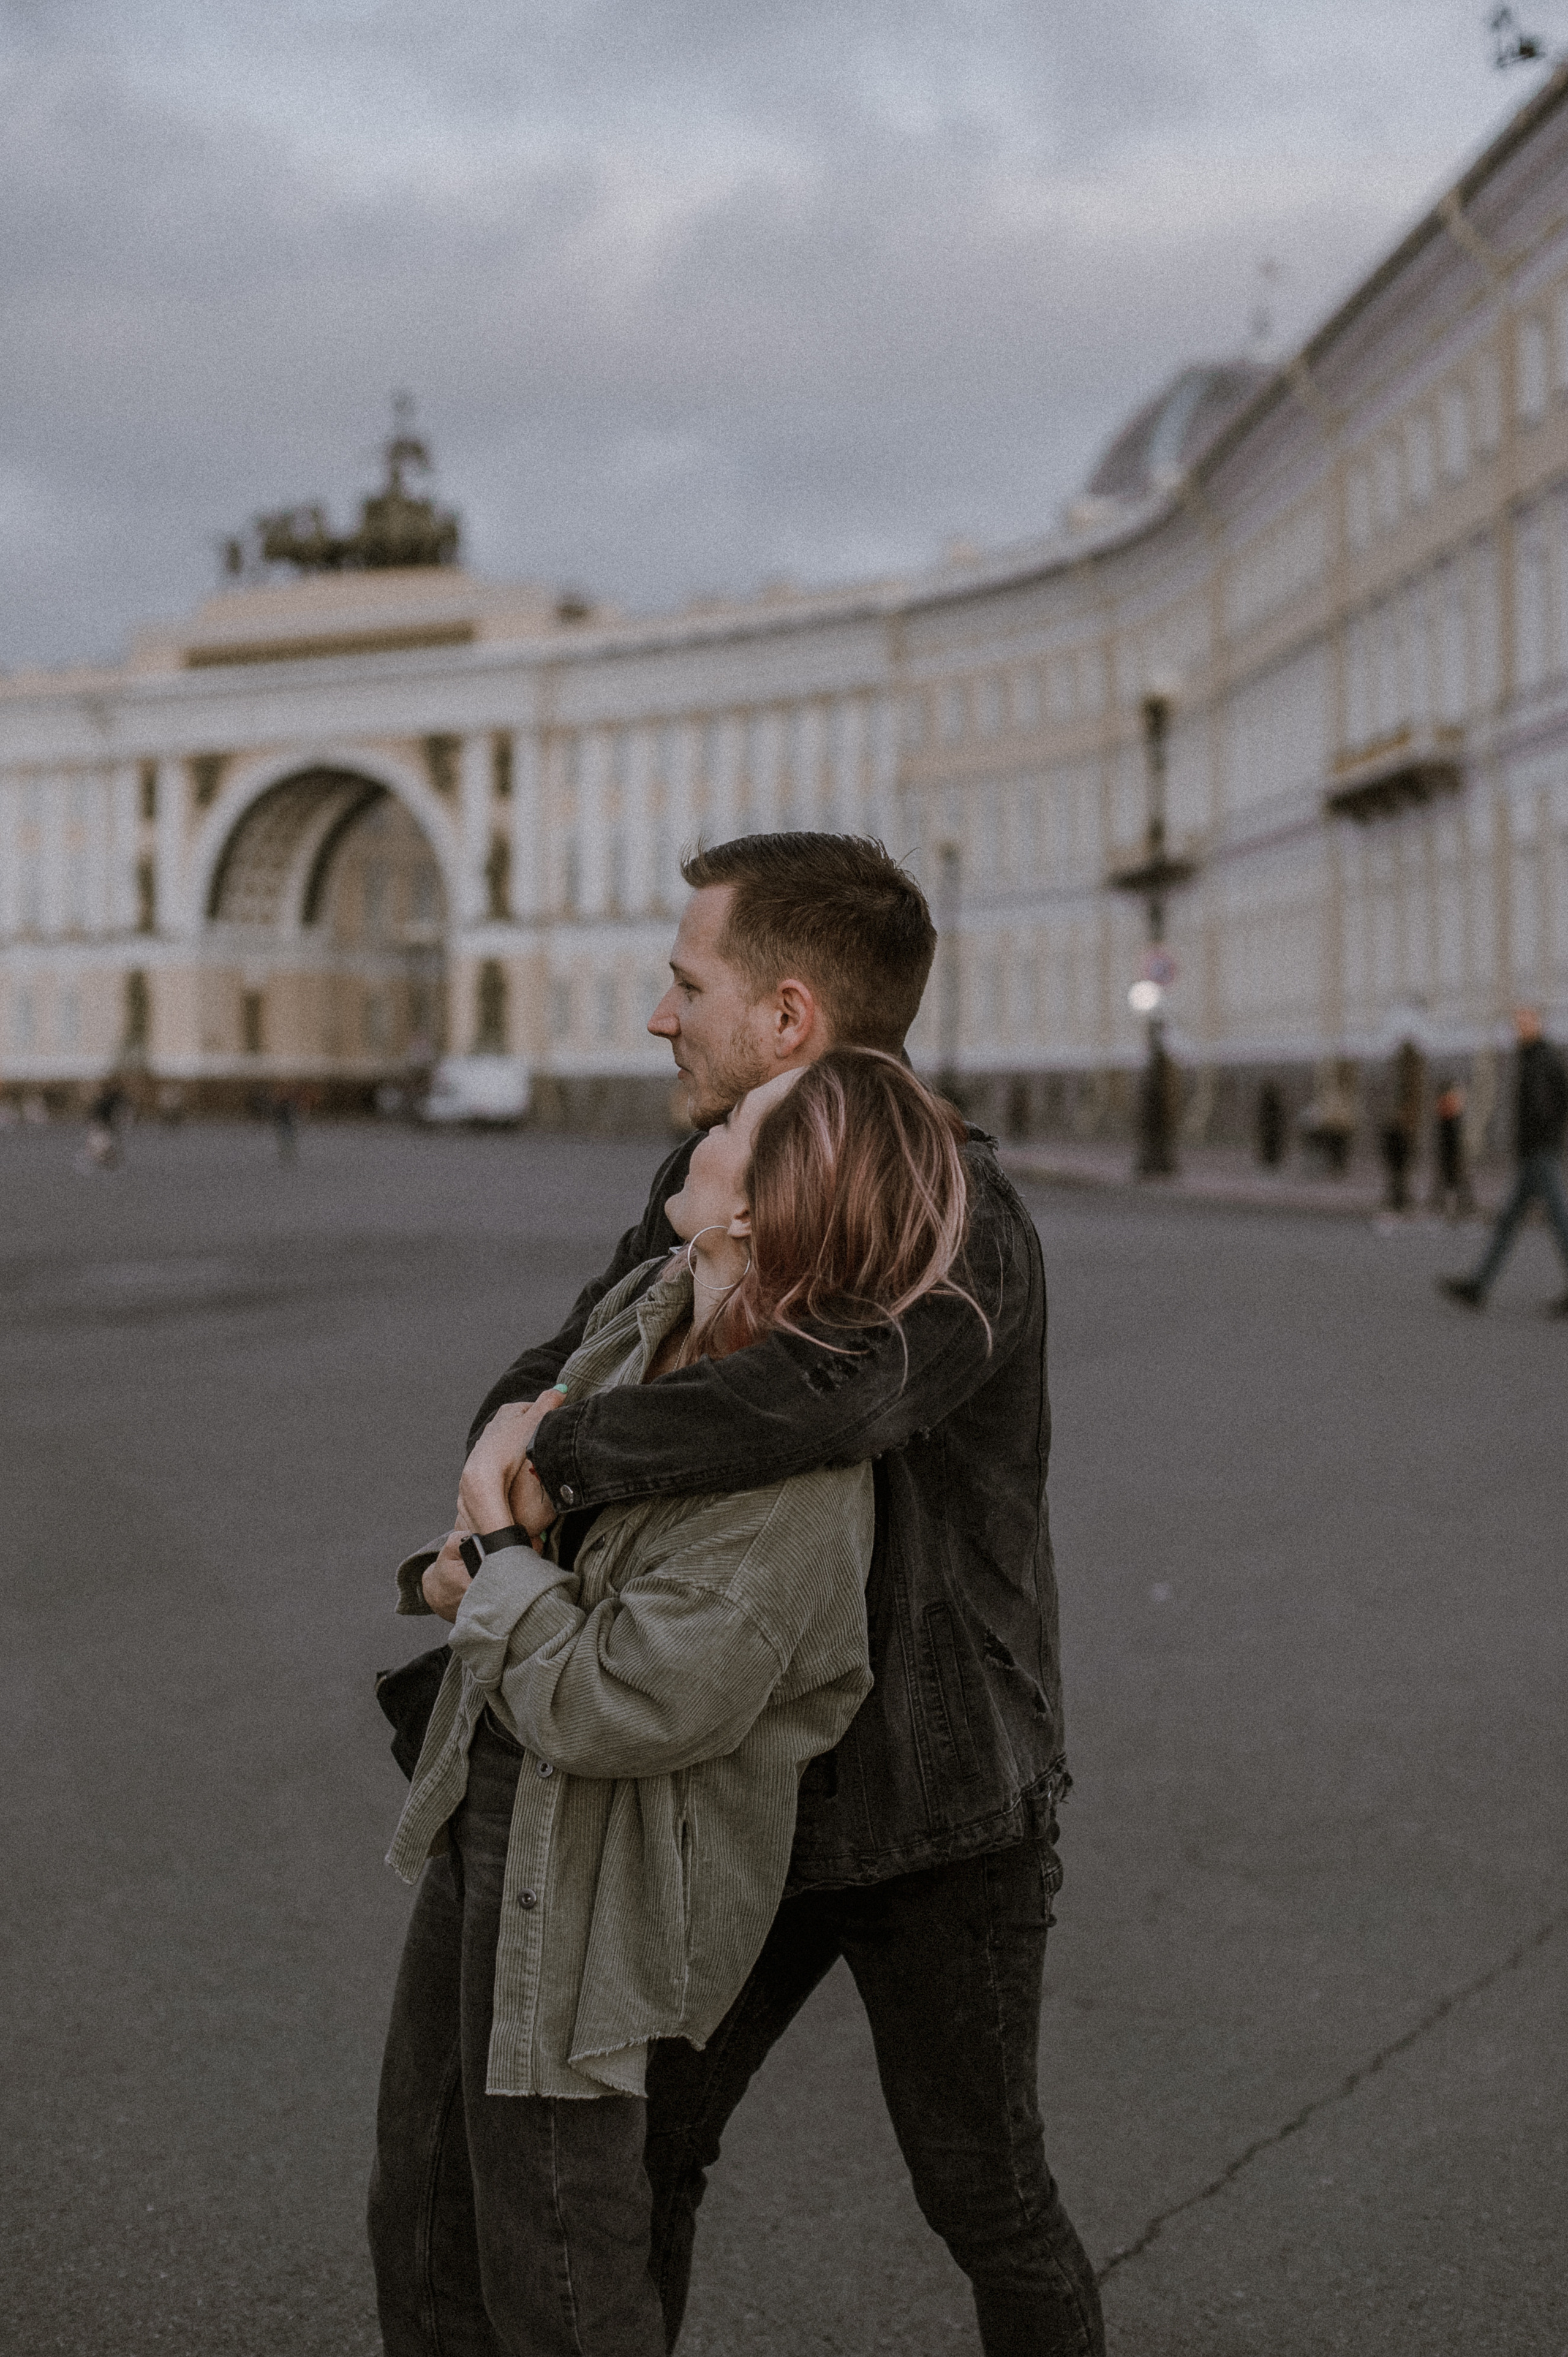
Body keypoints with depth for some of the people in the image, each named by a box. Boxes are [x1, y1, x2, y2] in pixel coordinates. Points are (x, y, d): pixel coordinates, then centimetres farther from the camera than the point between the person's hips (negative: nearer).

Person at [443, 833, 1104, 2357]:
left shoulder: (962, 1227, -25)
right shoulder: (701, 1182, 1)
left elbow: (828, 1390, -45)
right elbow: (578, 1355, 3)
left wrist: (559, 1460, -35)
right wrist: (516, 1421, -22)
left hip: (935, 1805, -6)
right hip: (749, 1787, 6)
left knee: (984, 2200, 10)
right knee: (641, 2148, 13)